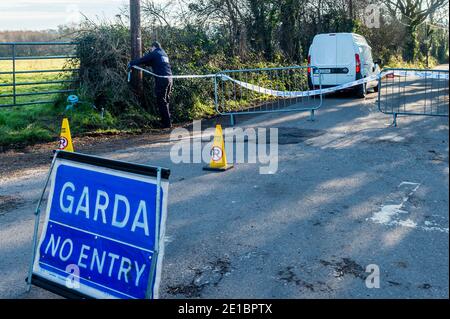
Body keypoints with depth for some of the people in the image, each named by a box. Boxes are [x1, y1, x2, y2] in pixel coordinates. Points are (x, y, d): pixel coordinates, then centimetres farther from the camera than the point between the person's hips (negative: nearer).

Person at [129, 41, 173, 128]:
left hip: (161, 79, -8)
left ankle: (167, 123, -7)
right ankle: (168, 121, 15)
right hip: (169, 79, 8)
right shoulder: (164, 54, 23)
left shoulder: (154, 53, 0)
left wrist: (131, 63, 12)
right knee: (166, 101, 14)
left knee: (161, 102, -4)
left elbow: (142, 60, 1)